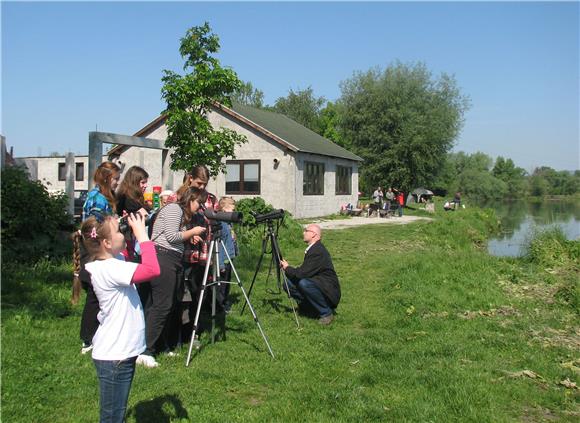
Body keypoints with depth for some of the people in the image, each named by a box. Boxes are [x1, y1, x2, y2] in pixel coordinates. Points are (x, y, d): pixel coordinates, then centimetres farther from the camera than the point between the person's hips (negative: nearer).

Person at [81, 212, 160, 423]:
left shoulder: (112, 264, 4)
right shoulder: (108, 269, -24)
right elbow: (152, 270, -36)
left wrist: (137, 231, 5)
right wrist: (142, 235, -25)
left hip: (121, 352, 9)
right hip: (114, 357, -9)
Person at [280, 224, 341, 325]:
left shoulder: (318, 251, -21)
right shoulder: (312, 249, 10)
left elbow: (302, 273, -24)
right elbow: (303, 272, 15)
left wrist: (287, 268, -7)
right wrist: (287, 268, 0)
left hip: (329, 293, -9)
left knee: (304, 283, -34)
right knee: (288, 283, -2)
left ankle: (326, 313, -15)